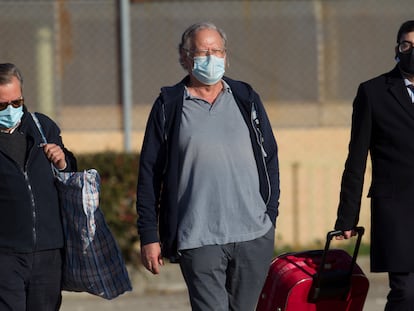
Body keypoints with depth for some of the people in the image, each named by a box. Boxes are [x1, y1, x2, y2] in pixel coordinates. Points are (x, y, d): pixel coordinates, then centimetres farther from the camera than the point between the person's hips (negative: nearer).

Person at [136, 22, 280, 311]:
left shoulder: (247, 99, 12)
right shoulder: (169, 106, 4)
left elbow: (270, 159, 16)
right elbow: (149, 174, 4)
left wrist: (270, 216, 8)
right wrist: (149, 235, 0)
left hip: (254, 236, 3)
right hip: (198, 240, -3)